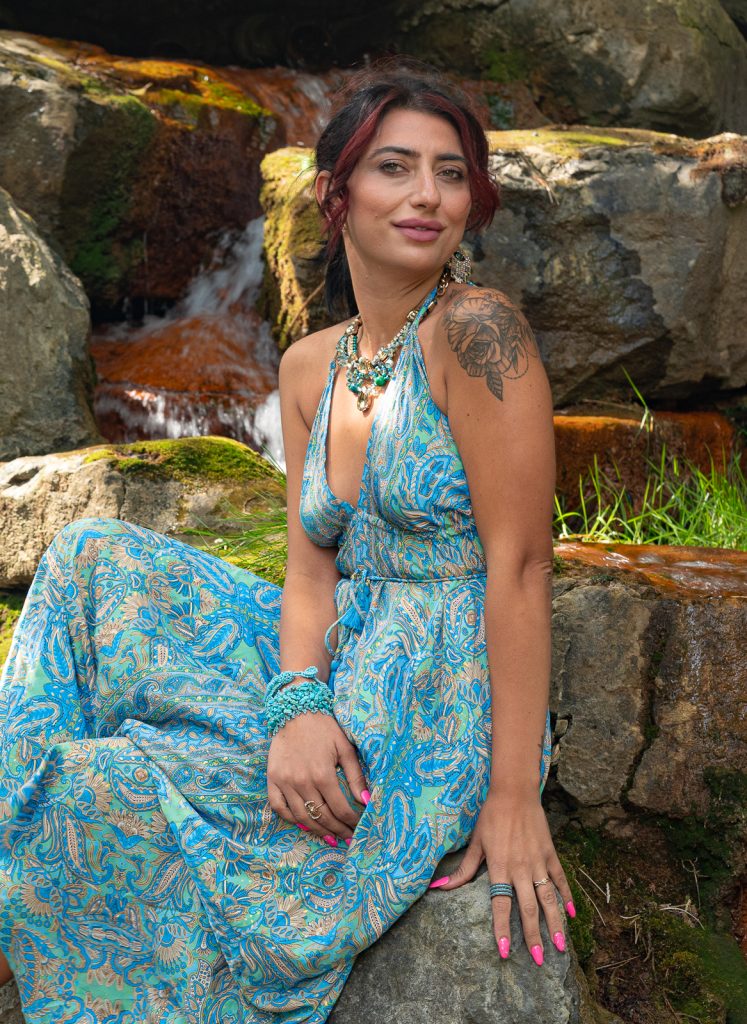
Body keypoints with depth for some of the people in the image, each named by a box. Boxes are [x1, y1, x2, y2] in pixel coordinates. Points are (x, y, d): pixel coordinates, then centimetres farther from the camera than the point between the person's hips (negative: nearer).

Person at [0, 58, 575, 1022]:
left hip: (433, 711, -7)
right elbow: (311, 565, 2)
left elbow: (519, 564, -18)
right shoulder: (310, 367, 6)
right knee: (93, 556, 2)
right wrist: (298, 704, -18)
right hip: (342, 667, 7)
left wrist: (514, 795, -18)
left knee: (88, 796, -12)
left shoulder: (477, 328, -16)